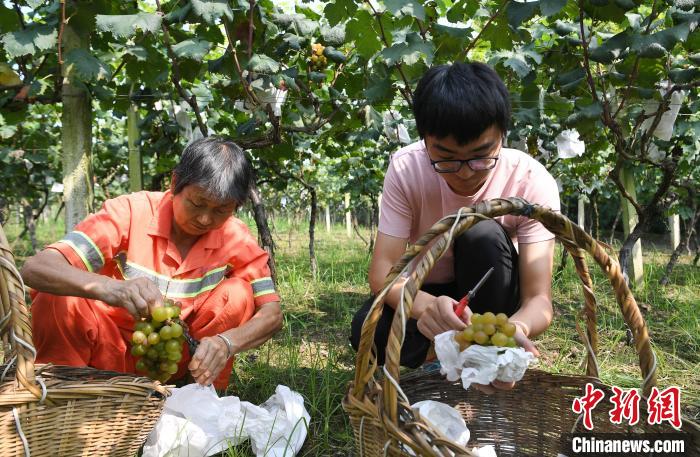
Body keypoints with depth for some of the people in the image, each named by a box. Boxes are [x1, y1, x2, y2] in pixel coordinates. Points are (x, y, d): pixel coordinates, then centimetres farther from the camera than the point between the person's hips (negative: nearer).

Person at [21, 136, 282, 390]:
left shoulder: (236, 237, -11)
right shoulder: (131, 213, -20)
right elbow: (35, 269, -29)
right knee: (59, 300, -29)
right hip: (112, 355, -2)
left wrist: (226, 342, -37)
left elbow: (272, 312, -15)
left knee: (237, 294, -21)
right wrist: (106, 287, -51)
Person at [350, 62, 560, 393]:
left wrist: (516, 329, -54)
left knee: (483, 235, -32)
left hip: (492, 297, 0)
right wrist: (425, 306, -51)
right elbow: (381, 272, -28)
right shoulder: (406, 169, -23)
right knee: (370, 332, -31)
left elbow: (539, 299, -29)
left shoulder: (532, 182, -25)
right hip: (426, 293, 1)